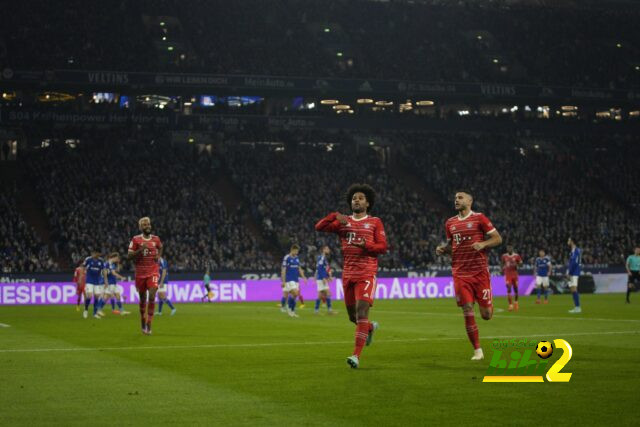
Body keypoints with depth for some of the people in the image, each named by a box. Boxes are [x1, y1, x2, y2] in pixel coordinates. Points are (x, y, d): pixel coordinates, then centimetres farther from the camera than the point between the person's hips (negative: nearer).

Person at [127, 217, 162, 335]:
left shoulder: (156, 239, 4)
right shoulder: (136, 239, -3)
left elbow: (160, 247, 27)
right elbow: (129, 256, -6)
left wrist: (159, 255, 7)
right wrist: (140, 250, -20)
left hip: (153, 272, 0)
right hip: (140, 273, 0)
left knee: (152, 297, -15)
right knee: (143, 299, 10)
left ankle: (148, 326, -13)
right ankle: (143, 323, 30)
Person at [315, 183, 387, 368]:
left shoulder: (375, 222, 5)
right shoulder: (343, 222, 12)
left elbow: (383, 247, -1)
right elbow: (319, 227, 2)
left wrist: (366, 245, -18)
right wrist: (335, 216, -12)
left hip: (367, 274, -4)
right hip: (348, 273, 4)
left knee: (361, 312, -17)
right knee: (352, 315, 12)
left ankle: (356, 355, -17)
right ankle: (371, 327, 45)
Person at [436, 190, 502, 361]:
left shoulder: (479, 218, -2)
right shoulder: (450, 223, 11)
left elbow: (497, 238, -1)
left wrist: (483, 244, -18)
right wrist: (442, 249, 2)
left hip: (480, 272, -3)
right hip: (460, 274, 3)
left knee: (486, 315, -2)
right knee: (467, 312, -5)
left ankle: (488, 306, 37)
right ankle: (477, 350, 6)